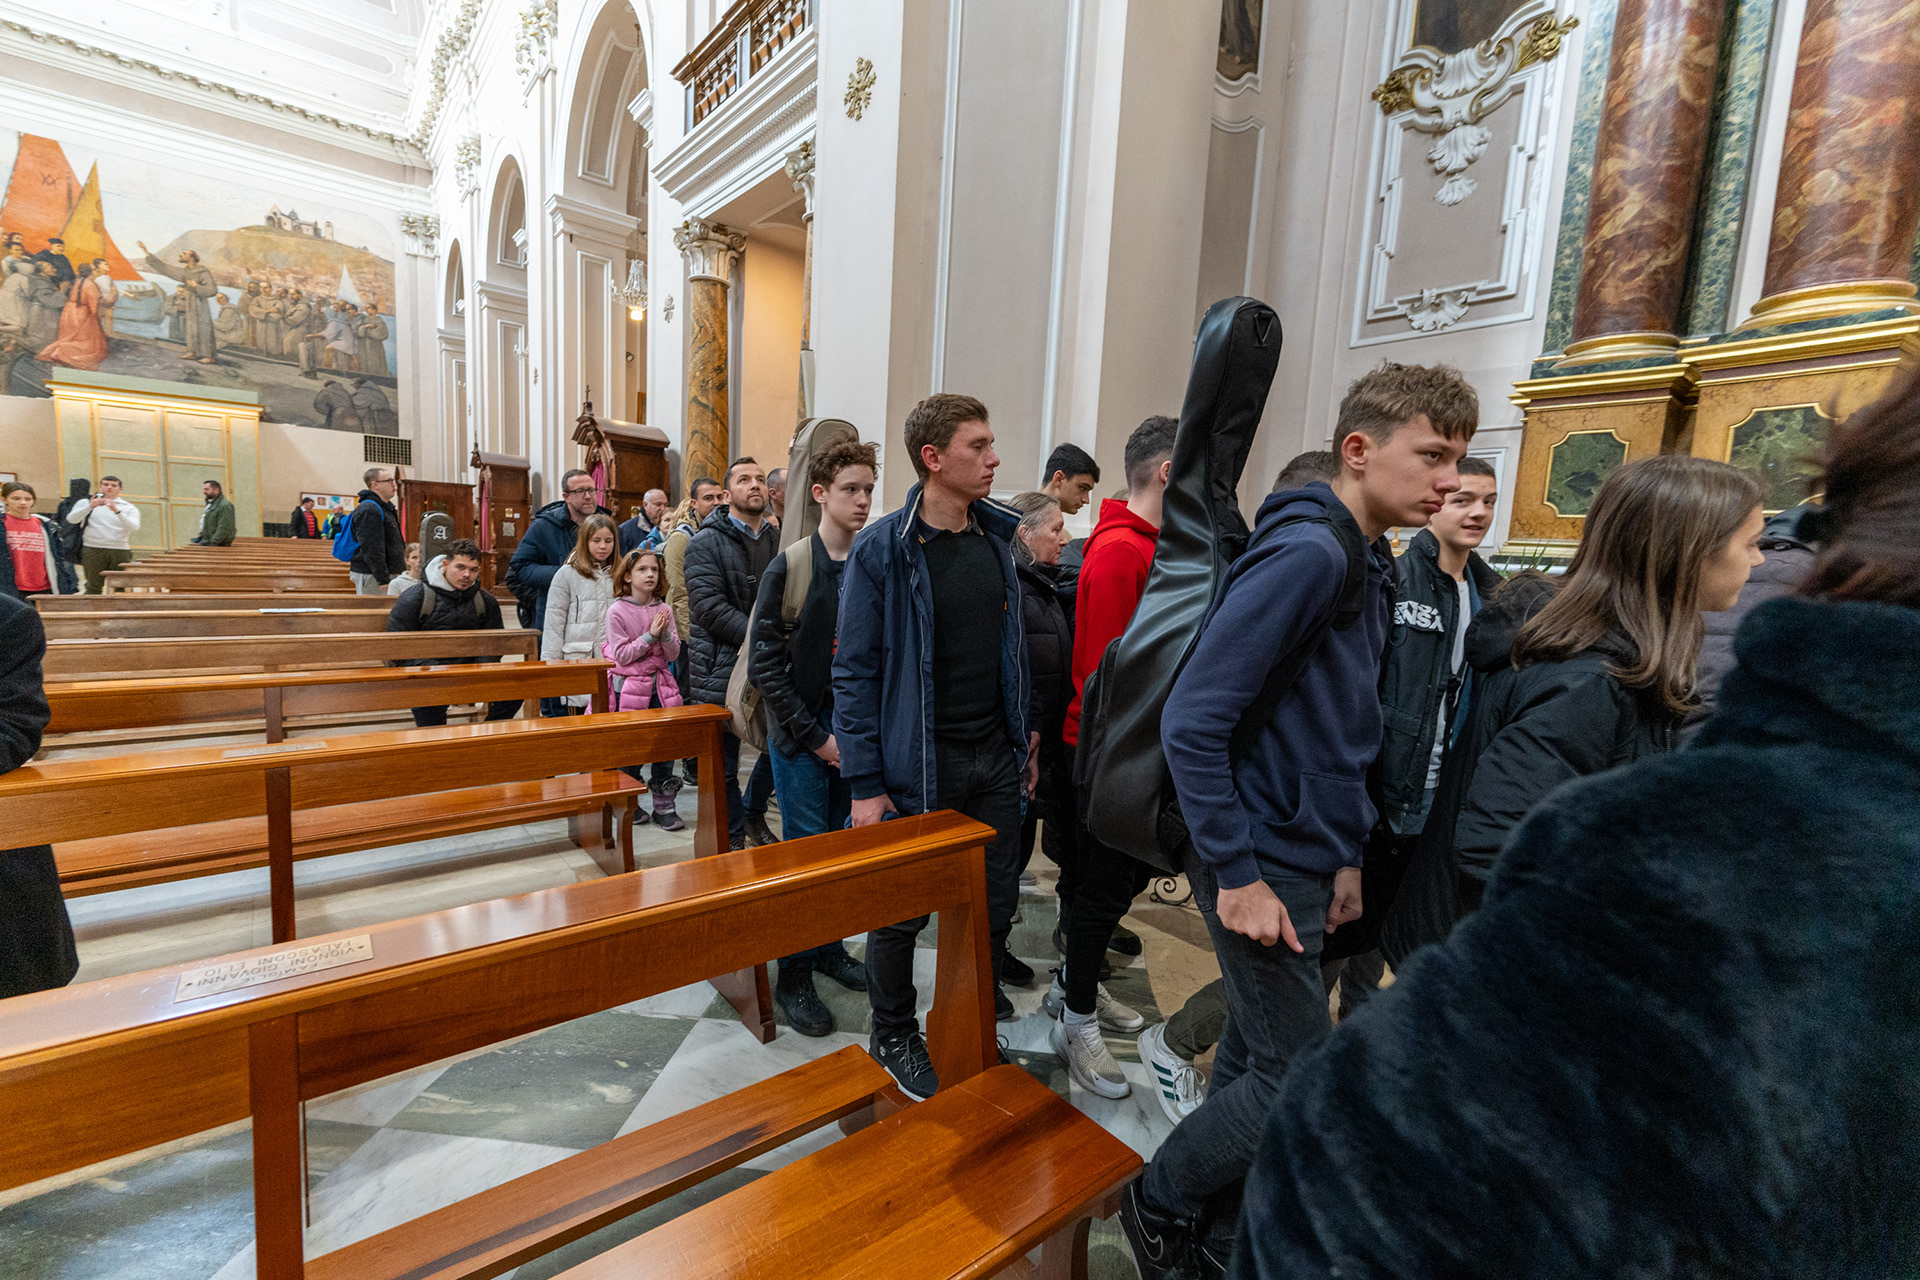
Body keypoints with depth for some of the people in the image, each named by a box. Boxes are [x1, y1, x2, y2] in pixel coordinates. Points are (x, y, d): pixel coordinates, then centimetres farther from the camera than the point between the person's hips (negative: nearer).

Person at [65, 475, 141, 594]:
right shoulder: (86, 503, 14)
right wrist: (90, 507, -17)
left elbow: (134, 528, -6)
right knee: (94, 586, -5)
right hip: (93, 550, 0)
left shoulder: (129, 508, 11)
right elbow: (71, 519, -2)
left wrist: (117, 511, -20)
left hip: (120, 551, 0)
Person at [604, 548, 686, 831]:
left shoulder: (663, 609, 4)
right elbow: (621, 655, -11)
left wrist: (665, 634, -15)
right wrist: (649, 635, -18)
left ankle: (664, 806, 13)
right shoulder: (617, 611, -7)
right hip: (629, 687, -3)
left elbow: (673, 654, 3)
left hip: (659, 686, 3)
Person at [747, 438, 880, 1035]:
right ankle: (794, 975, 23)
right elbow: (765, 666, -12)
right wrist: (817, 737, -14)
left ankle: (829, 946, 37)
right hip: (801, 740, -4)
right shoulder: (788, 568, -10)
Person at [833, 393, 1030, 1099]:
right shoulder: (882, 549, -13)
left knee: (997, 899, 16)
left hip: (995, 756, 5)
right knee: (903, 910, 10)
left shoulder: (1000, 536, 4)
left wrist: (1025, 738, 12)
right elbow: (854, 671, -12)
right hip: (919, 764, -5)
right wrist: (864, 783, -13)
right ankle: (893, 1035, 37)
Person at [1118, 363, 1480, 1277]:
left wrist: (1346, 855, 14)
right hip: (1262, 863, -9)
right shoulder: (1306, 551, -20)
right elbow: (1191, 722, -25)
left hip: (1306, 858, 9)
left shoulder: (1371, 565, 10)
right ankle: (1158, 1203, 28)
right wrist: (1238, 875, -21)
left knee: (1256, 1060, 21)